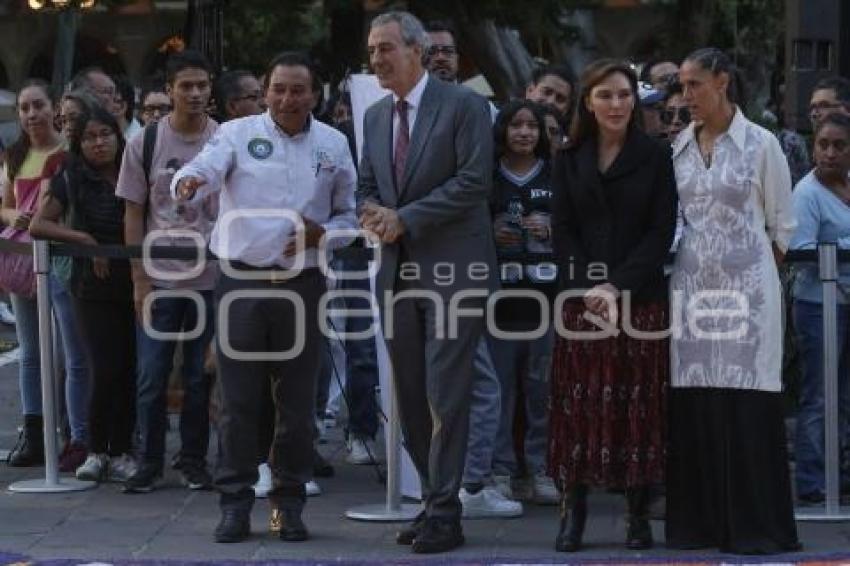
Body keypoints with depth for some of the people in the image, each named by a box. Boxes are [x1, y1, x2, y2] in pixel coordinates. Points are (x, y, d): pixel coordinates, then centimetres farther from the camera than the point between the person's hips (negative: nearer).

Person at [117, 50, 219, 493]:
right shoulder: (145, 143, 1)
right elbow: (133, 214, 3)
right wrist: (139, 279, -2)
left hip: (211, 278, 0)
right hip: (159, 278, 0)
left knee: (201, 377, 6)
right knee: (150, 377, 1)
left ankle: (193, 459, 17)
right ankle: (150, 461, 11)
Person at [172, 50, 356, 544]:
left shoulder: (333, 144, 6)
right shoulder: (239, 134, -1)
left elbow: (349, 214, 13)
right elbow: (206, 168, -18)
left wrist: (323, 234, -8)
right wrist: (188, 183, -42)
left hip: (302, 285, 2)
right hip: (243, 281, -1)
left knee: (298, 401, 6)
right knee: (238, 400, 1)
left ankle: (290, 503, 18)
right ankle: (236, 504, 9)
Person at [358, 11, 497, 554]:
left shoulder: (464, 106, -5)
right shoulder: (376, 116, 15)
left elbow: (474, 180, -13)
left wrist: (405, 218, -15)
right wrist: (372, 213, -3)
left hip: (452, 269, -7)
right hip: (397, 271, 7)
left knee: (446, 394, -8)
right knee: (410, 396, 8)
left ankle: (444, 514, -5)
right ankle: (436, 501, 17)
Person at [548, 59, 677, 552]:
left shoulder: (655, 157, 4)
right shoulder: (571, 161, 10)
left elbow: (662, 231, -2)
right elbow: (563, 231, 5)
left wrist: (619, 285, -13)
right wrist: (589, 288, -10)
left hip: (642, 298, -1)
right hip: (581, 299, 2)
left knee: (640, 403, -2)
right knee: (579, 402, -2)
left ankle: (639, 512, 3)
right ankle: (573, 508, 0)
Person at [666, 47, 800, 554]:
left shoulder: (761, 144, -3)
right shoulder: (679, 148, 8)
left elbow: (783, 226, 2)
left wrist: (759, 272, 6)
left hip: (746, 286, -4)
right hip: (692, 285, 4)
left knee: (747, 404, -6)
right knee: (693, 405, 2)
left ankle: (756, 525, 0)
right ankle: (700, 521, 8)